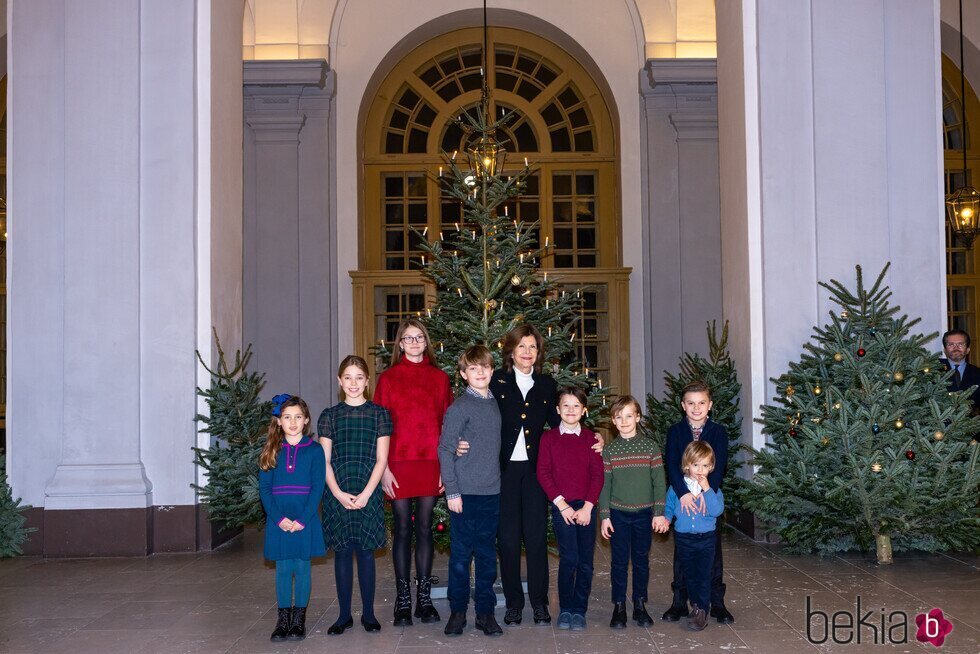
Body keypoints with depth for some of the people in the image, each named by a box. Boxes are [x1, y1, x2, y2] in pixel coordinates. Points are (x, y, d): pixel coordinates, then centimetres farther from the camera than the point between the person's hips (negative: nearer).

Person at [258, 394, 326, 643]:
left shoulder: (314, 451, 0)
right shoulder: (271, 452, 5)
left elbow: (317, 488, -5)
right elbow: (264, 488, 1)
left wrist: (302, 519, -15)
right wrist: (279, 518, -12)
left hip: (305, 521, -1)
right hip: (279, 521, 1)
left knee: (302, 567, 5)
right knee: (283, 568, 6)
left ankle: (299, 619, 15)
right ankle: (283, 619, 15)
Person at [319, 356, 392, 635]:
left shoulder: (379, 414, 3)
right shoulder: (329, 416, 6)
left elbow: (381, 459, 0)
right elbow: (324, 460, 3)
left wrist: (366, 494, -10)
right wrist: (338, 494, -9)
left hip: (368, 493, -1)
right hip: (337, 494, 1)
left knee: (366, 551, 3)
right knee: (342, 552, 5)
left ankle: (368, 613, 13)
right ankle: (344, 614, 14)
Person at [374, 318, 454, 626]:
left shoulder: (440, 378, 8)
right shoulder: (388, 378, 3)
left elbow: (448, 423, 8)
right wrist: (383, 468, -6)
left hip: (430, 463, 2)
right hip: (399, 464, -2)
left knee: (425, 529, 7)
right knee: (402, 529, 4)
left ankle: (424, 599, 15)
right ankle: (403, 600, 12)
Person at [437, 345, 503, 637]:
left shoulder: (496, 404, 10)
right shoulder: (459, 408, -7)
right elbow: (445, 451, -8)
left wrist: (497, 479, 11)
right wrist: (451, 491, -11)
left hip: (492, 492, 5)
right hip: (465, 493, -5)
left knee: (487, 554, 10)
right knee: (460, 554, 3)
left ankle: (485, 611, 18)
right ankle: (457, 611, 14)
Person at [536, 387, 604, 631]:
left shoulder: (590, 438, 7)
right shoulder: (548, 437, 4)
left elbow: (598, 474, 3)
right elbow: (543, 473, -1)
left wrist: (588, 507, -8)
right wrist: (562, 504, -8)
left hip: (586, 507, 2)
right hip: (561, 506, -2)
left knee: (586, 561, 2)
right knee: (569, 558, -10)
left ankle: (579, 610, 15)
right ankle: (565, 609, 6)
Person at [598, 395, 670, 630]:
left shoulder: (650, 447, -1)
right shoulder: (609, 450, 0)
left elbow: (659, 482, 0)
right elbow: (604, 485, 2)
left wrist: (659, 513, -5)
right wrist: (604, 516, -3)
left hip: (644, 513, 0)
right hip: (618, 514, 0)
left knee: (642, 560, 9)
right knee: (619, 561, 5)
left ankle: (640, 605, 20)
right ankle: (619, 607, 14)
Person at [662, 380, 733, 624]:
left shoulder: (718, 432, -1)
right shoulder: (675, 432, -1)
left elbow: (718, 466, -13)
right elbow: (671, 464, -13)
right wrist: (683, 493, -28)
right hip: (682, 499, 0)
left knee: (713, 551, 7)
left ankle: (717, 602, 17)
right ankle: (679, 602, 18)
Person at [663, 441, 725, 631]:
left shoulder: (713, 488, -4)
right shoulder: (677, 486, -1)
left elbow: (717, 510, -18)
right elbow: (668, 507, 10)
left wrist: (706, 489, -23)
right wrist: (665, 518, -10)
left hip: (706, 538, -2)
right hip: (683, 538, 2)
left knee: (704, 575, -2)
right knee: (689, 575, 13)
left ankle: (702, 611, 6)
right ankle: (695, 605, 28)